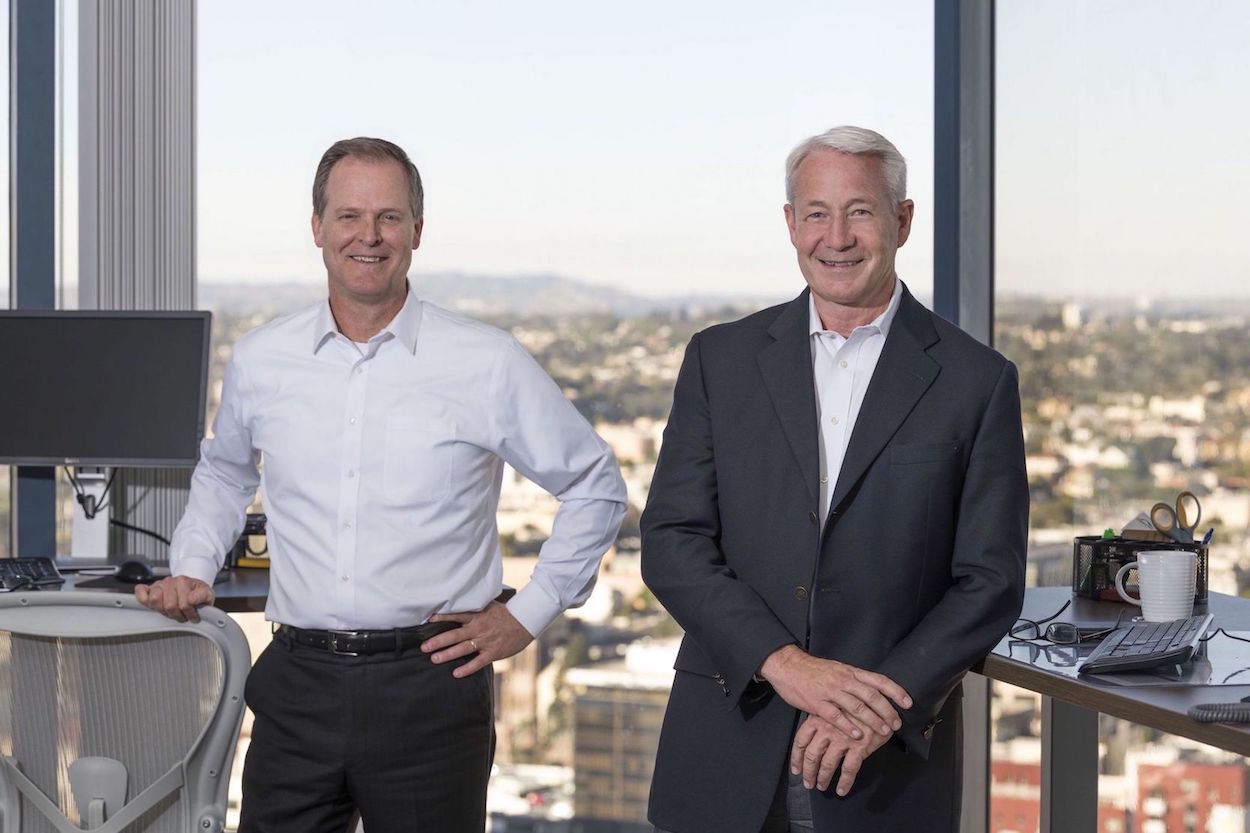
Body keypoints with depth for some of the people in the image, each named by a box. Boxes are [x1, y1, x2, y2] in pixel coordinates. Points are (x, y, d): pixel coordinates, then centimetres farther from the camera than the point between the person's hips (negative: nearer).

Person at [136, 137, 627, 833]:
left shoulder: (489, 365, -2)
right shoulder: (260, 361, 7)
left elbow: (594, 487, 9)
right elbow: (223, 474, 28)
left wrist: (528, 615, 4)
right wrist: (194, 568, 13)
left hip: (430, 687, -2)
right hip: (298, 686, 2)